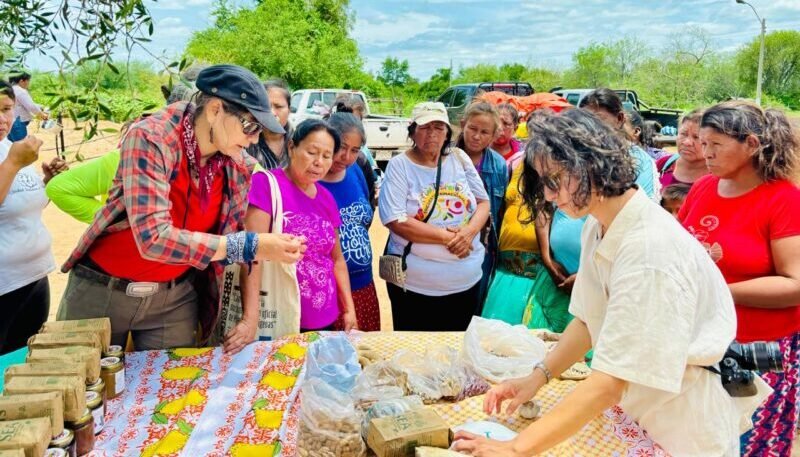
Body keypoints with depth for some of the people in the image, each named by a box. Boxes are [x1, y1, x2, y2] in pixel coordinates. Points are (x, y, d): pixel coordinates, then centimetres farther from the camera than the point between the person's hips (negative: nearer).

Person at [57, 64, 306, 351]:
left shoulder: (240, 166, -7)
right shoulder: (150, 140, -23)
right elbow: (153, 238, -34)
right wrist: (249, 247, -36)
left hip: (176, 295, 4)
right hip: (103, 289, -3)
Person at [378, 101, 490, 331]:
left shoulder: (459, 158, 5)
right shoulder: (399, 165, -8)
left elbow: (483, 202, 7)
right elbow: (396, 221, -17)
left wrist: (469, 231, -14)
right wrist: (446, 236, -19)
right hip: (414, 286, -4)